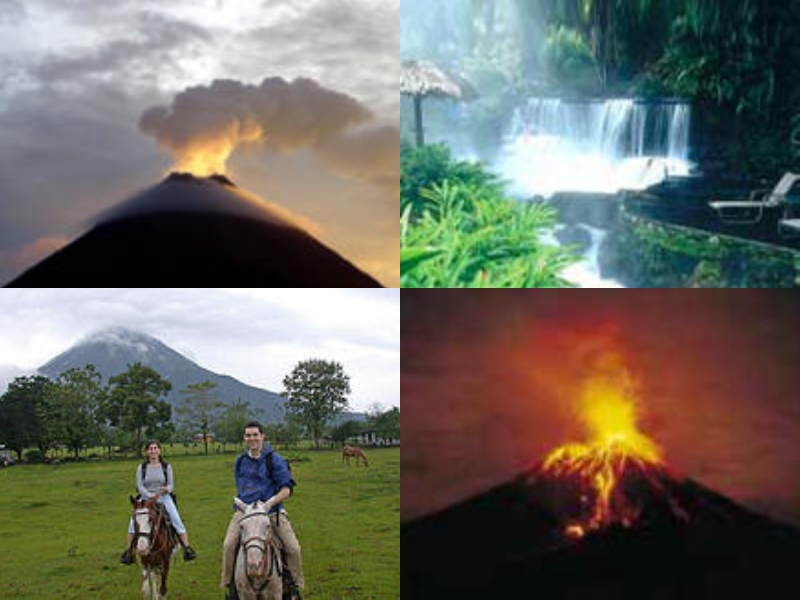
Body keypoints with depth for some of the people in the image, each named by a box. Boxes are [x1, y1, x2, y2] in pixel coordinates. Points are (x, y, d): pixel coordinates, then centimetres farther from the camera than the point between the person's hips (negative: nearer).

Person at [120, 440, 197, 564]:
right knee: (133, 521, -16)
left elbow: (171, 484, 1)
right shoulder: (141, 468, 2)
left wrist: (167, 489, -22)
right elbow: (139, 485, -3)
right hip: (146, 498, 0)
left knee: (177, 520, -13)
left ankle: (187, 548, -5)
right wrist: (148, 495, -20)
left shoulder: (167, 467, 4)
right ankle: (128, 551, -2)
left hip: (164, 498, 0)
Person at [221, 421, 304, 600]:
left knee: (293, 548, -13)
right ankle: (230, 583, 0)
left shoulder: (274, 460, -3)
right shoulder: (240, 461, 11)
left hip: (272, 511, -2)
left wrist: (271, 502, -18)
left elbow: (287, 488, -5)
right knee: (229, 545, -20)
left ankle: (295, 585, 9)